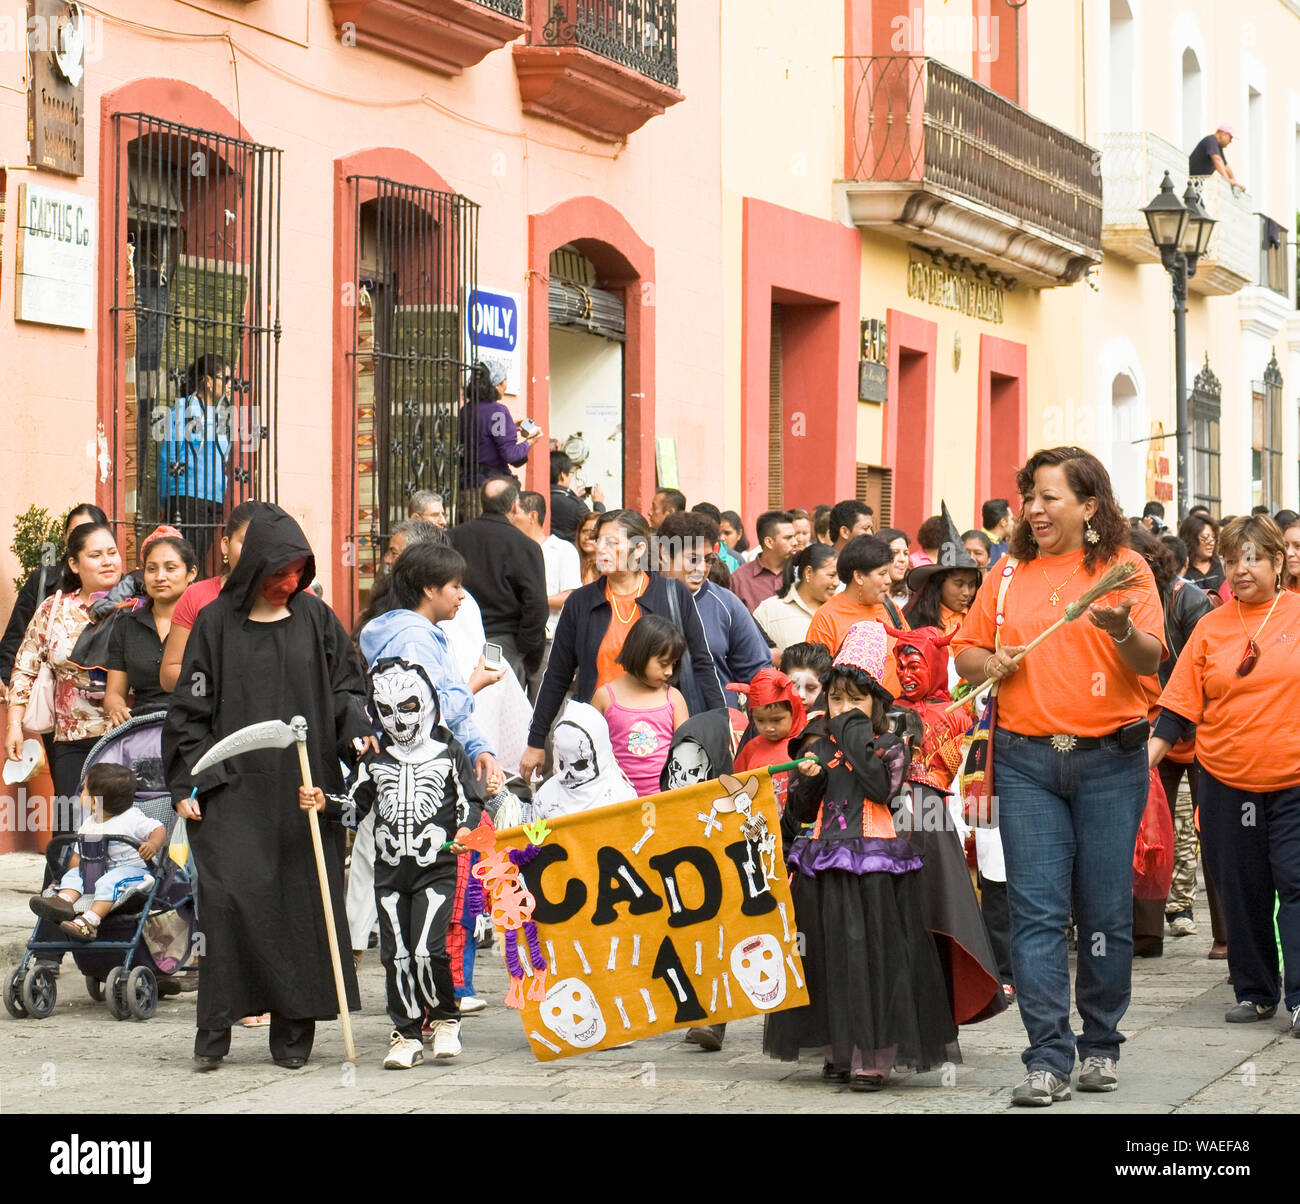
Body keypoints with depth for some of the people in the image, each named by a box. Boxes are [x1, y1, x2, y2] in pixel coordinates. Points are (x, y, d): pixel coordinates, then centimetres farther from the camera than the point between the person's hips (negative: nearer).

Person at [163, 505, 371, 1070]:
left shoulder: (314, 616, 8)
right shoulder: (216, 622, 4)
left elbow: (345, 686, 13)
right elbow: (191, 708, 4)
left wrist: (356, 729, -7)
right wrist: (188, 783, -2)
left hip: (305, 788, 2)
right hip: (233, 788, -2)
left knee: (303, 902, 1)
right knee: (228, 896, -14)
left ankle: (293, 1032, 8)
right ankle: (216, 1025, -6)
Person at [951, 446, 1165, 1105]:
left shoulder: (1125, 567, 2)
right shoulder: (1010, 573, 12)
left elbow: (1150, 659, -9)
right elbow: (965, 650, 19)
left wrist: (1121, 630, -29)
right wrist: (988, 663, -3)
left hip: (1108, 759, -2)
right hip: (1026, 760, 2)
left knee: (1105, 908, 4)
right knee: (1036, 909, -5)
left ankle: (1102, 1045, 19)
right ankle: (1048, 1061, -5)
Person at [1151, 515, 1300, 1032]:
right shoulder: (1210, 627, 5)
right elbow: (1181, 705, 5)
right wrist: (1146, 760, -4)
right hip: (1226, 781, 3)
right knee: (1241, 891, 9)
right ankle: (1254, 991, 21)